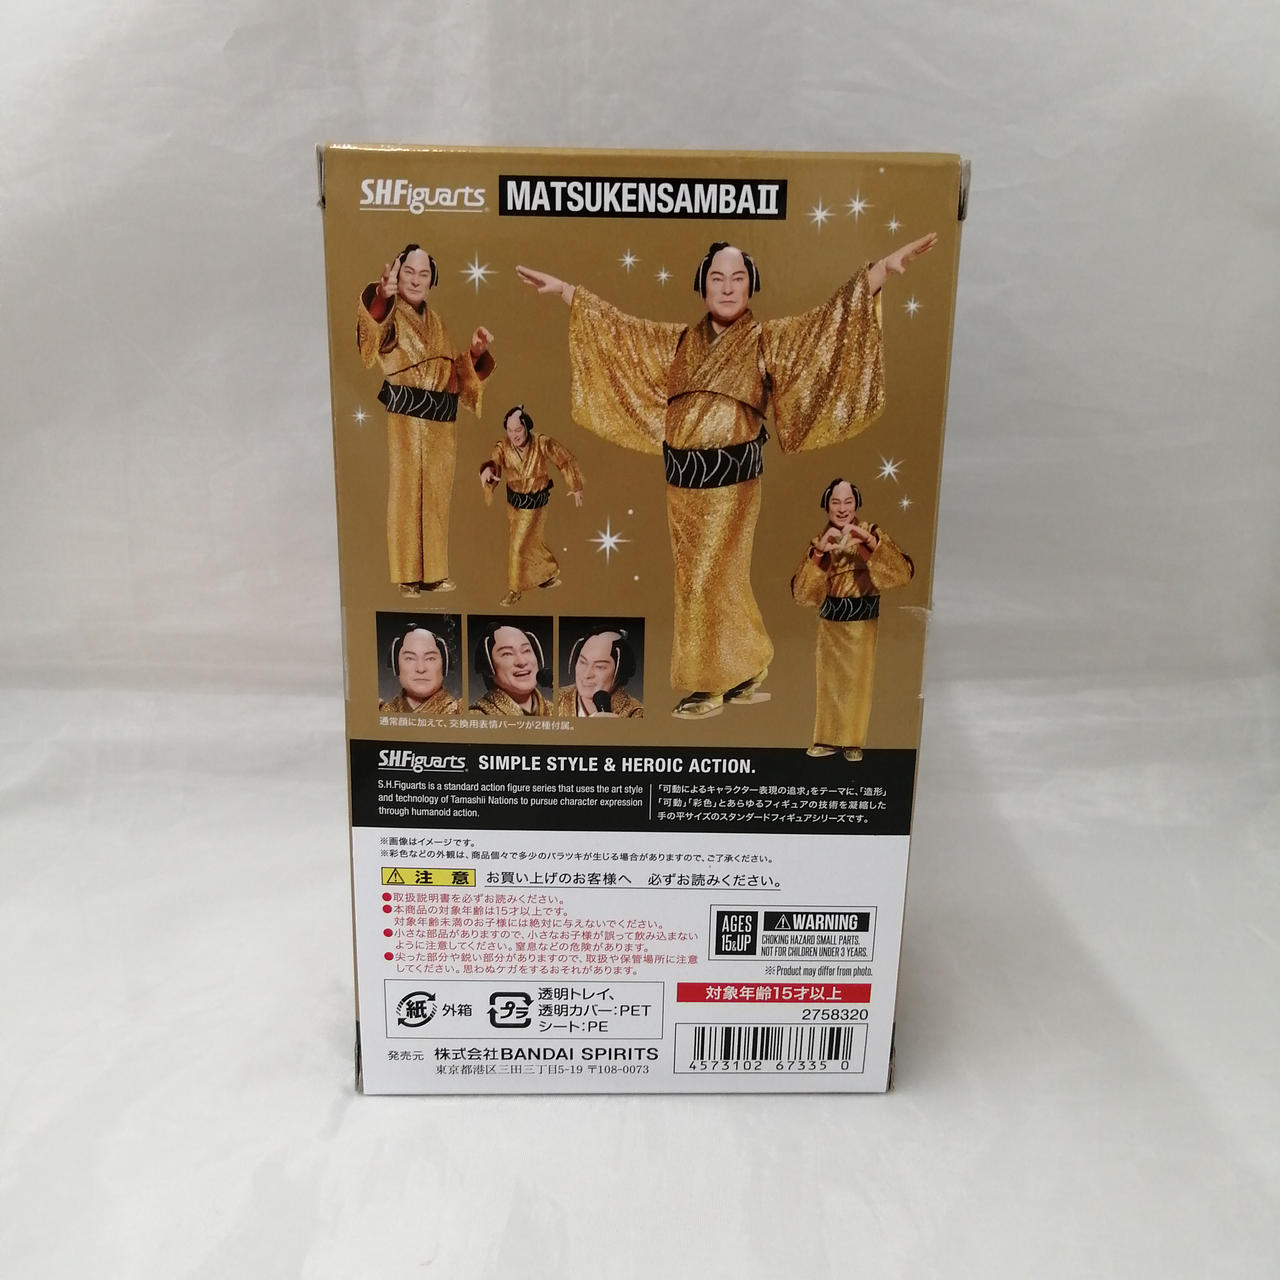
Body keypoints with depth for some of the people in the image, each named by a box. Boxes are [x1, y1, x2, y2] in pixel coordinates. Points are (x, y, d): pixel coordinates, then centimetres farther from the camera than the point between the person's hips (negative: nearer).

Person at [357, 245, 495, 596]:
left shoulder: (437, 323, 17)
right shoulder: (389, 316, -3)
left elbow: (455, 371, 19)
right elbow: (370, 332, -28)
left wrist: (475, 352, -1)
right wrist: (381, 295, -49)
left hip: (439, 423, 6)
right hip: (402, 419, -6)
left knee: (436, 495, 9)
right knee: (405, 491, -4)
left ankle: (432, 571, 18)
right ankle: (407, 574, 1)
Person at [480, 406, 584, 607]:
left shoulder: (542, 444, -22)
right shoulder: (503, 447, -17)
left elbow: (566, 461, -9)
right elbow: (494, 460, -36)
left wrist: (576, 487, -3)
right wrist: (488, 468, -61)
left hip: (535, 503, -4)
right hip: (514, 501, 4)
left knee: (519, 546, -3)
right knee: (532, 542, 20)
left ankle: (514, 589, 14)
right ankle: (551, 571, 45)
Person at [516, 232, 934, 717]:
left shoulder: (768, 340, 1)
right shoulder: (679, 341, 12)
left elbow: (827, 320, -9)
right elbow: (617, 326, 18)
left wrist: (884, 267, -20)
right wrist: (562, 288, 18)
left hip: (730, 480, -5)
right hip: (683, 480, 5)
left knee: (709, 581, -3)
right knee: (698, 580, 9)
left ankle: (712, 683, 12)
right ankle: (740, 674, 23)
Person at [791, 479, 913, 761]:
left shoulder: (870, 533, -7)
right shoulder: (820, 540, 1)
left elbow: (904, 571, -21)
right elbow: (801, 591, -11)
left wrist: (871, 543, -32)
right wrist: (818, 552, -24)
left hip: (861, 623, -3)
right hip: (829, 623, 3)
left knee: (857, 682, 5)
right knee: (829, 681, 9)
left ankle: (853, 741, 18)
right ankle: (829, 739, 22)